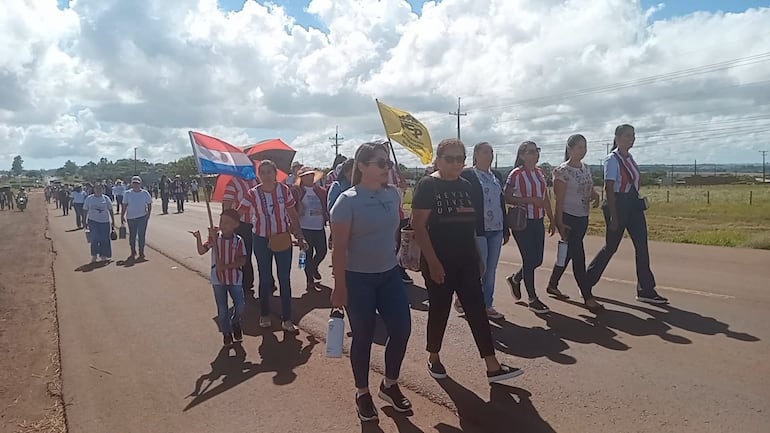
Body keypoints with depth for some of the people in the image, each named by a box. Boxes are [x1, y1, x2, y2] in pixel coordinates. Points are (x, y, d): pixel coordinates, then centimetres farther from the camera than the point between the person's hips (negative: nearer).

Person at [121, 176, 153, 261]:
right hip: (131, 217, 2)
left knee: (141, 235, -1)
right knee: (132, 235, 9)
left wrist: (148, 214, -5)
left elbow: (149, 204, 6)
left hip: (142, 217, -2)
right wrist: (122, 216, 5)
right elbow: (125, 205, 7)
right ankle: (133, 252, 25)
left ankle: (141, 253, 9)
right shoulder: (127, 193, 2)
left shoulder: (145, 193, 0)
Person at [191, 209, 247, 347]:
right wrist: (198, 238, -30)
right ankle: (226, 333, 26)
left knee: (240, 306, -1)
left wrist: (226, 266, -24)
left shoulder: (239, 241, -8)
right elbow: (201, 251, -13)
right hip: (218, 279, 1)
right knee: (222, 309, 7)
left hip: (235, 279, -1)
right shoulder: (214, 238, -4)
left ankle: (235, 323, 31)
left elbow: (242, 260, -13)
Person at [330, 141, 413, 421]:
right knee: (363, 337, 6)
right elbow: (339, 249, -14)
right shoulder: (348, 201, -14)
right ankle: (363, 394, 27)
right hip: (358, 278, -5)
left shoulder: (393, 194, 2)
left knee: (401, 329, 5)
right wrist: (340, 288, -14)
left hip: (390, 274, 5)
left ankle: (390, 386, 28)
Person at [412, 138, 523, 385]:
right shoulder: (427, 186, -10)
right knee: (439, 310, 7)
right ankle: (433, 359, 28)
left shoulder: (466, 186, 9)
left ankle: (493, 367, 8)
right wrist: (433, 262, -20)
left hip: (466, 261, 5)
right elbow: (418, 226, -15)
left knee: (477, 311, 4)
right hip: (438, 262, -5)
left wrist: (477, 257, 16)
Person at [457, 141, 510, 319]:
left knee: (491, 270, 10)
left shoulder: (497, 176, 14)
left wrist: (506, 229, 14)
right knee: (480, 269, -4)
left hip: (496, 230, 6)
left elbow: (502, 203, 16)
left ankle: (487, 305, 20)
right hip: (477, 230, -6)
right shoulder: (467, 175, -7)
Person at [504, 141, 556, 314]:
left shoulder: (540, 172, 10)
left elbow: (546, 199, 15)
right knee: (529, 259, -2)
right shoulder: (516, 174, -10)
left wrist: (552, 220, 15)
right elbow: (507, 197, -14)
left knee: (538, 260, 10)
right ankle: (533, 299, 10)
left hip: (538, 221, 7)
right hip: (522, 222, -7)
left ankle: (515, 279, 36)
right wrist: (531, 200, -21)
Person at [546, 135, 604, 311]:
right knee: (579, 257, -6)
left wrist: (595, 195, -3)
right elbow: (559, 199, -14)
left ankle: (552, 285, 31)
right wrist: (560, 223, -17)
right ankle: (588, 297, 0)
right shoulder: (563, 171, -12)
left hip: (583, 218, 8)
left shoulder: (586, 169, 10)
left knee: (568, 253, 16)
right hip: (568, 217, -8)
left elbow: (590, 190, 21)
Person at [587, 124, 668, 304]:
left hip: (634, 205, 7)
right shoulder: (612, 160, -12)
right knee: (611, 246, 2)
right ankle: (587, 282, 20)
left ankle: (646, 290, 9)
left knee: (642, 246, 3)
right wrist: (613, 217, -20)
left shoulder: (630, 158, 12)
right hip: (618, 205, -7)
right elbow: (609, 189, -16)